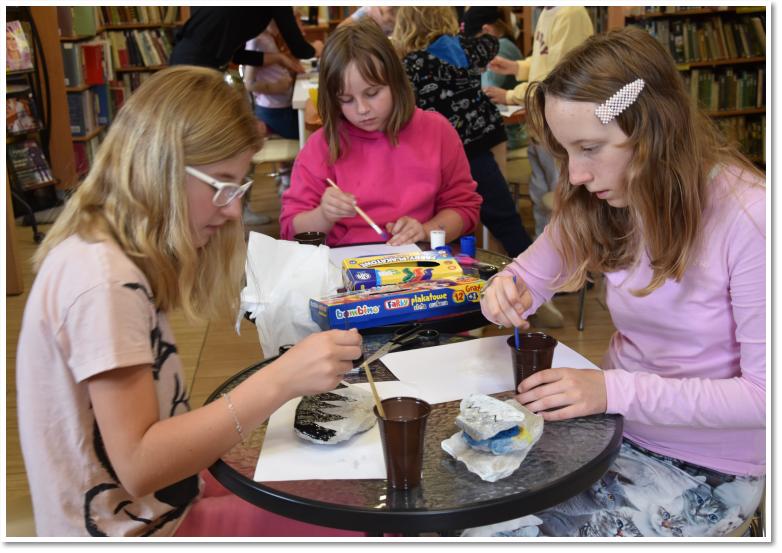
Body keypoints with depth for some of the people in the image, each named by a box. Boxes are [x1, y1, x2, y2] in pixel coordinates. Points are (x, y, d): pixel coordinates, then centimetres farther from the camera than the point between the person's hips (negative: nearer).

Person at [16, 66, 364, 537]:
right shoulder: (103, 278, -25)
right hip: (134, 528, -9)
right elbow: (138, 465, -27)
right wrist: (279, 381, -34)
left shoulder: (103, 250, 3)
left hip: (158, 495, 9)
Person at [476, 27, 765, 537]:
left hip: (703, 469, -5)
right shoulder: (602, 201, -5)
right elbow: (531, 275, 8)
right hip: (618, 427, 5)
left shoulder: (748, 217, -23)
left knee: (500, 529, -15)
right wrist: (508, 290, -17)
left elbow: (766, 395, -21)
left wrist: (617, 389, -30)